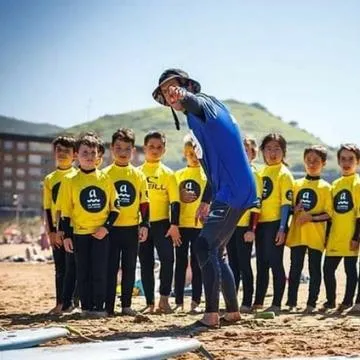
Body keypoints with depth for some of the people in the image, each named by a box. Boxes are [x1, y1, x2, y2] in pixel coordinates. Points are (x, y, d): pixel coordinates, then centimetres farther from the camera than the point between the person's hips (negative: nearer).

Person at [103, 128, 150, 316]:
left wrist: (144, 225, 1)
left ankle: (126, 305, 15)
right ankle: (108, 306, 4)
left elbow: (144, 202, 8)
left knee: (129, 268, 7)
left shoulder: (138, 175, 6)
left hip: (132, 228, 2)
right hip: (111, 228, -2)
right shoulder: (105, 174, 0)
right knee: (111, 268, 0)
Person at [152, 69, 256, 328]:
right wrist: (206, 201, 29)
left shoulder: (204, 102, -5)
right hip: (233, 192, 11)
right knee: (215, 251, 16)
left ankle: (212, 314, -15)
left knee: (205, 246, -14)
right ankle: (233, 311, 23)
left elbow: (197, 103, -34)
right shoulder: (200, 117, 22)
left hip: (233, 191, -11)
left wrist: (184, 97, -57)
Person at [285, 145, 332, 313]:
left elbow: (329, 213, -4)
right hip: (297, 235, 3)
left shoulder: (325, 187, 0)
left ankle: (311, 304, 7)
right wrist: (294, 209, -7)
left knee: (314, 270, 2)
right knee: (295, 269, 5)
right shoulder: (296, 184, 11)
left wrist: (311, 217, -16)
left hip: (316, 236, -3)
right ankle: (291, 303, 10)